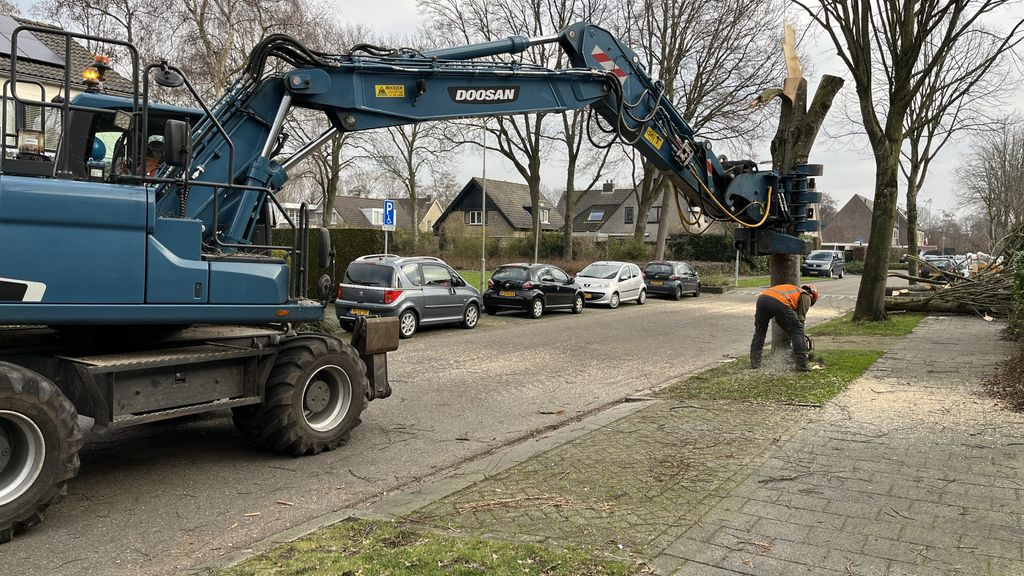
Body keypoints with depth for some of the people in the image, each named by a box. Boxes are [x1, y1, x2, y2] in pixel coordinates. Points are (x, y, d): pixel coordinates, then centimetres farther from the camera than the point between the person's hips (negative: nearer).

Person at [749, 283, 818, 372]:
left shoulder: (793, 289, 43)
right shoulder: (806, 297, 25)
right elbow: (801, 319, 19)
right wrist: (803, 341, 27)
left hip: (762, 297, 6)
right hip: (779, 302, -6)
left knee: (759, 331, 24)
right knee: (797, 330, 12)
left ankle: (754, 362, 19)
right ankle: (802, 364, 10)